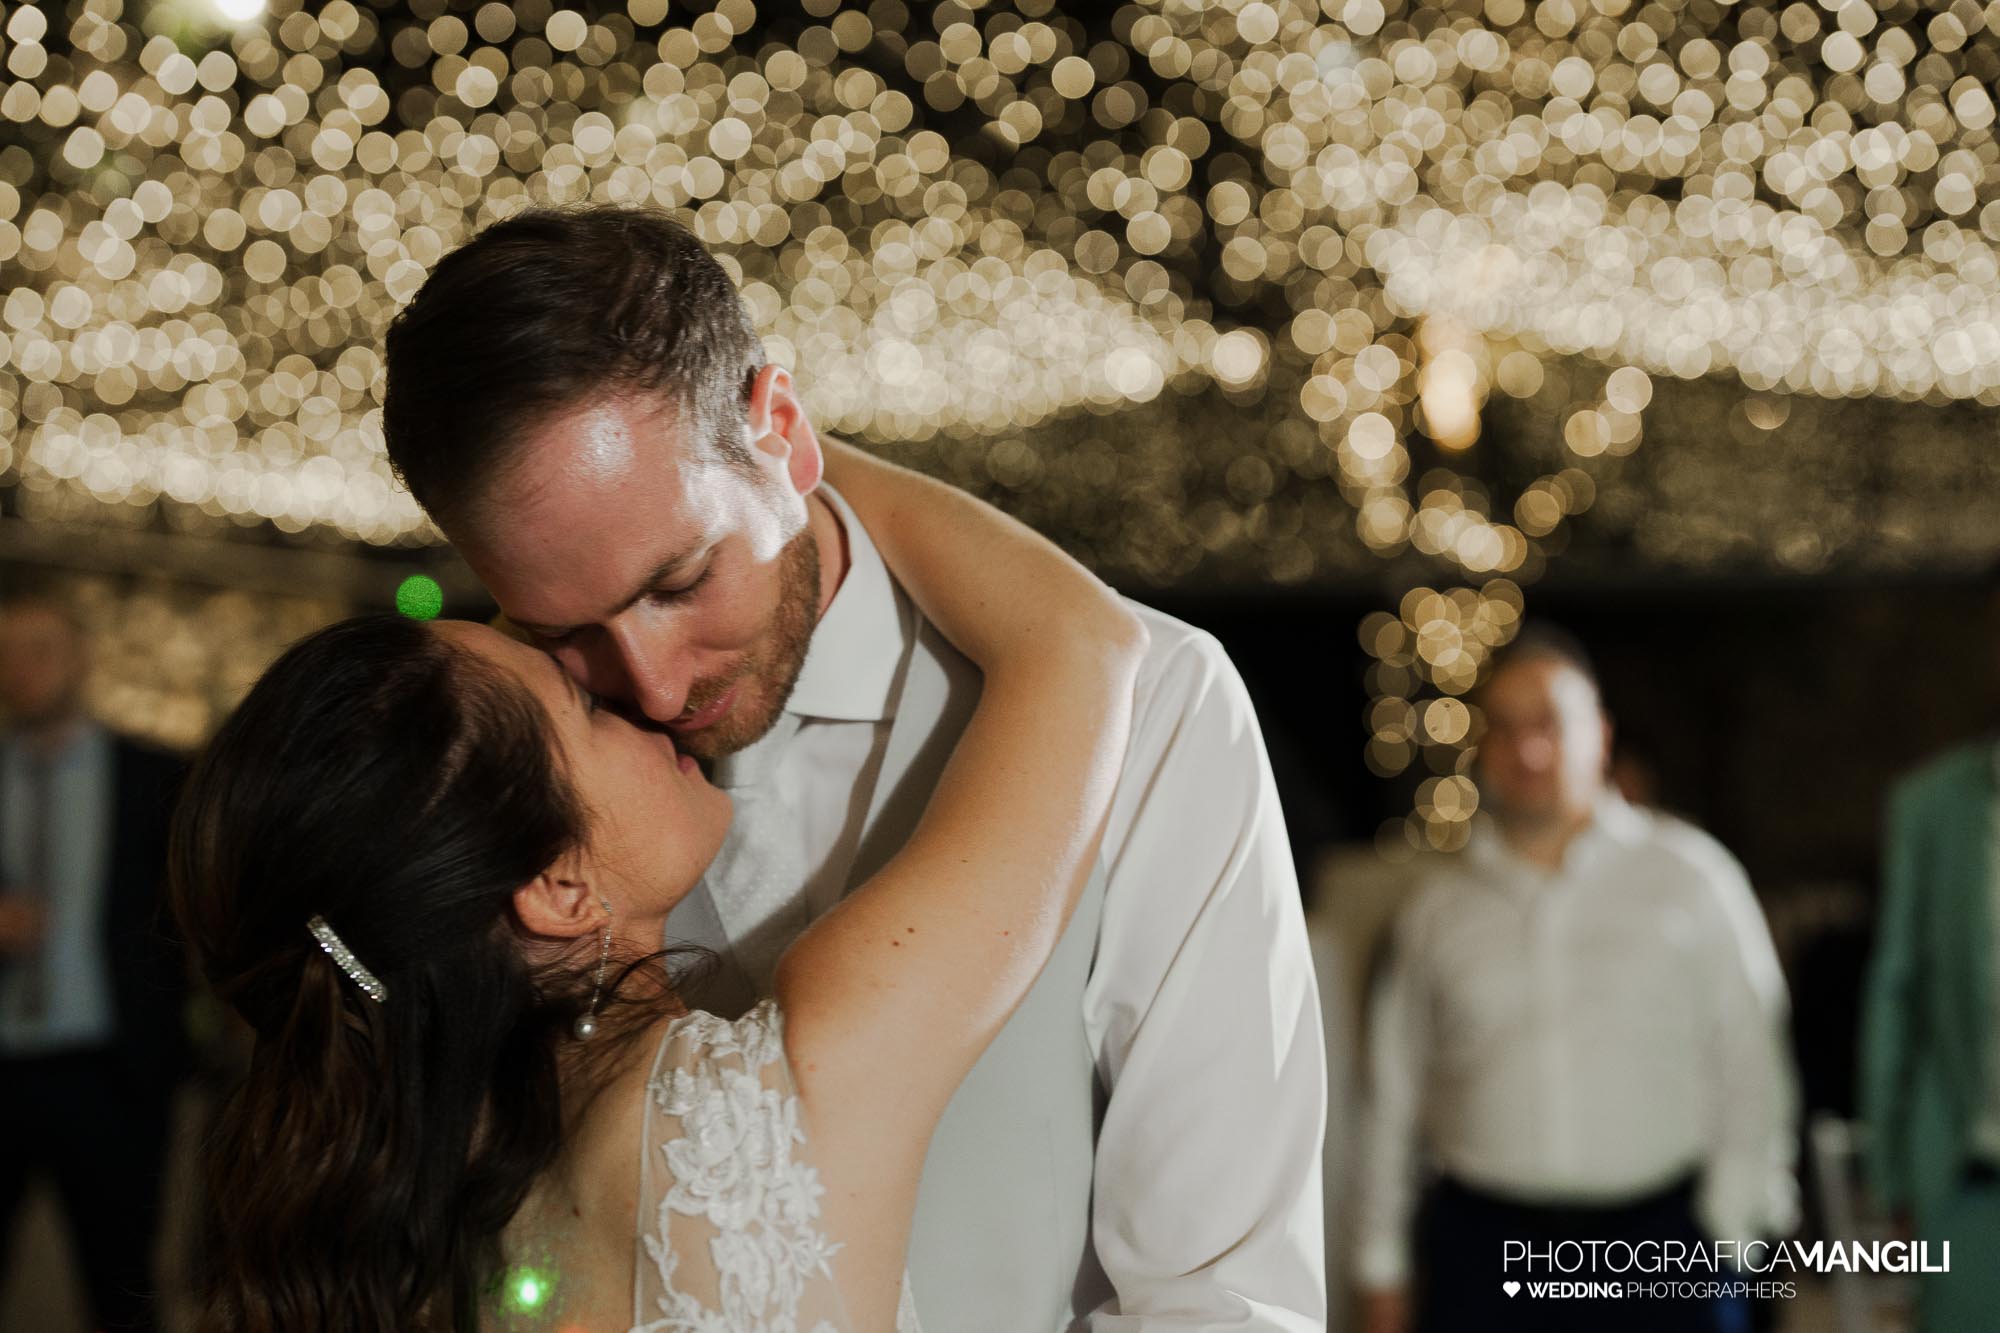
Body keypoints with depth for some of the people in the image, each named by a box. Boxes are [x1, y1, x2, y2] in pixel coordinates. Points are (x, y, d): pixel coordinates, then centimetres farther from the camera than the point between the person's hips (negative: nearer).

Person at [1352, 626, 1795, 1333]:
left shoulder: (1691, 876, 5)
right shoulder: (1436, 906, 8)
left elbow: (1751, 1061, 6)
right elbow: (1391, 1096, 11)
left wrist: (1732, 1219, 0)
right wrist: (1383, 1273, 10)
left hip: (1658, 1242, -1)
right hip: (1482, 1243, 1)